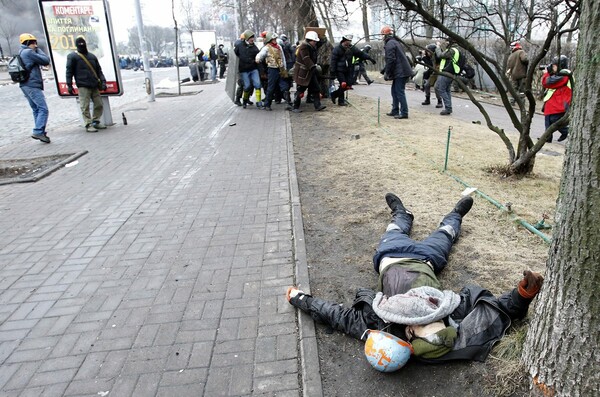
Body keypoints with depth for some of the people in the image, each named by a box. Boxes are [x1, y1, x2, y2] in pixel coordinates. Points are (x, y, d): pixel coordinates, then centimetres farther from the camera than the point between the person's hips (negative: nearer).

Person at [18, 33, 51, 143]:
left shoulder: (21, 53, 21)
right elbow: (46, 61, -6)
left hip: (25, 85, 10)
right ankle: (38, 131, -21)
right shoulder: (29, 52, -9)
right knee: (43, 109, -13)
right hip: (32, 85, -10)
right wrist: (38, 50, 4)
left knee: (36, 109, 13)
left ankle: (40, 132, 14)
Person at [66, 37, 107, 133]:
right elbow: (69, 72, 1)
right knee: (85, 107, -6)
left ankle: (95, 121, 20)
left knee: (99, 104, 6)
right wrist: (69, 85, -4)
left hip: (95, 86, 5)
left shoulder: (92, 56, 19)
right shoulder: (72, 56, 3)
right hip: (83, 86, -5)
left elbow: (99, 70, 19)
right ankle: (88, 125, -2)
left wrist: (103, 81, 8)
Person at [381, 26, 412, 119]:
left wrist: (387, 73, -13)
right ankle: (395, 111, 23)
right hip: (400, 72, 10)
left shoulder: (390, 44, -11)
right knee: (395, 91, 16)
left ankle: (404, 113, -6)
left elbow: (390, 60, -19)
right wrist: (385, 71, 23)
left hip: (400, 72, -10)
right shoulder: (395, 42, 20)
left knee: (400, 92, -8)